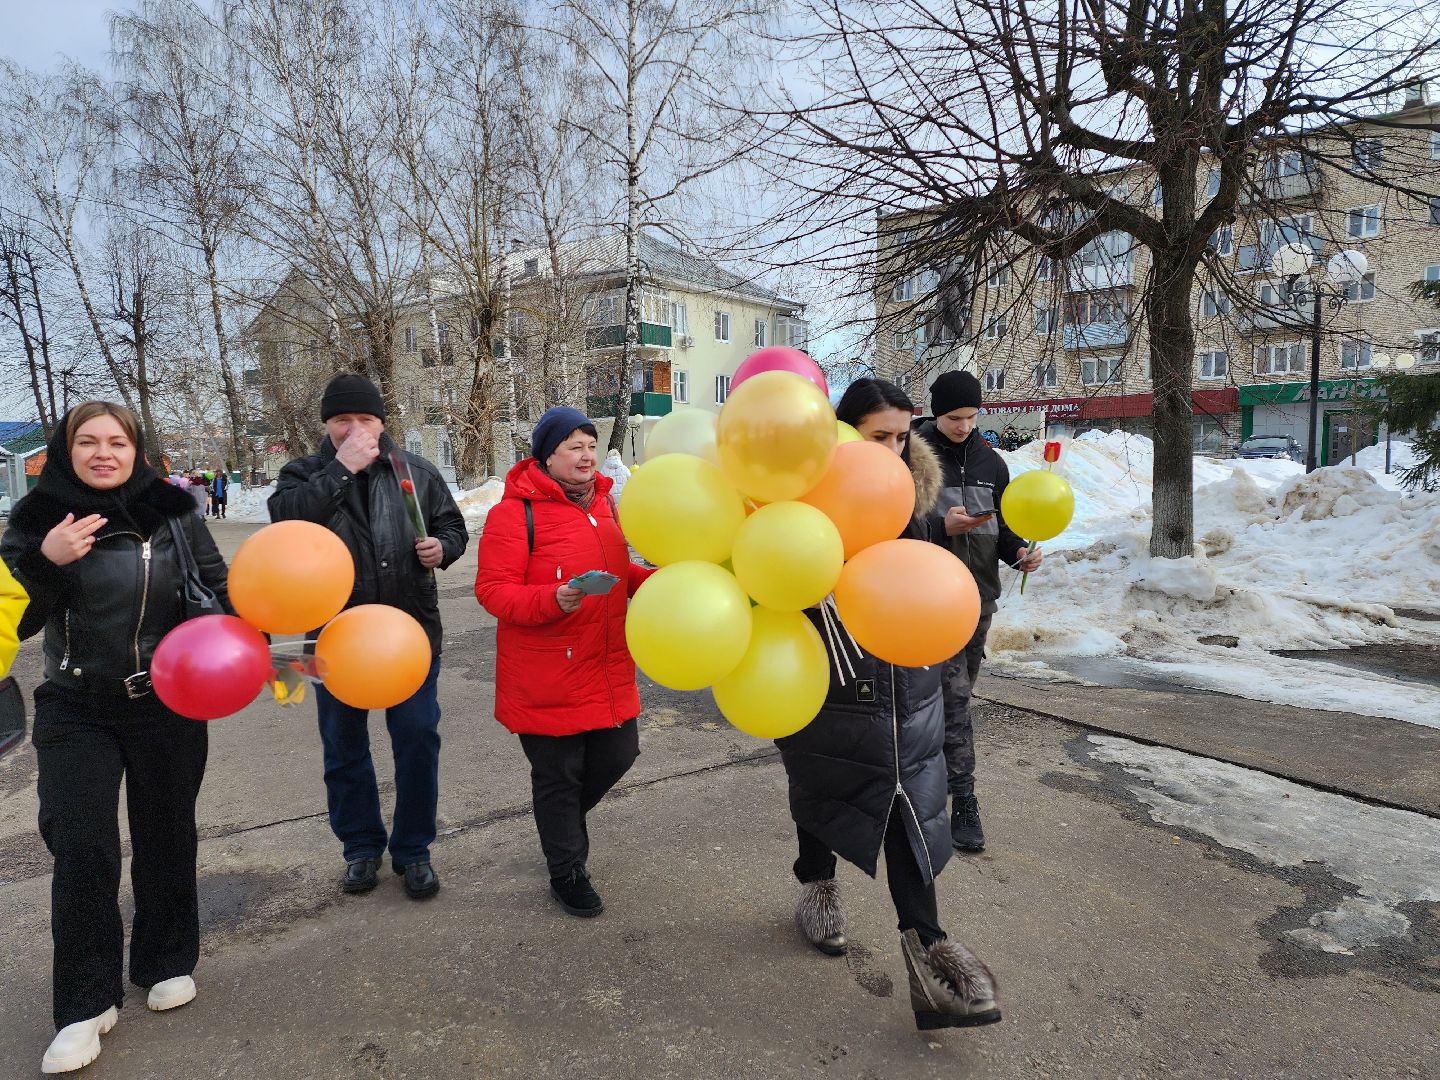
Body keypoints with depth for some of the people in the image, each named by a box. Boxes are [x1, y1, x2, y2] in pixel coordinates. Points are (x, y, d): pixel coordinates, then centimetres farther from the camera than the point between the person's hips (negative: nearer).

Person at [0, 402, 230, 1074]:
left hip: (168, 705, 0)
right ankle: (86, 1002, 12)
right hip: (75, 711, 0)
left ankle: (167, 962, 32)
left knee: (166, 835, 12)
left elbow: (217, 590, 1)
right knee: (80, 845, -4)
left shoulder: (172, 514, -5)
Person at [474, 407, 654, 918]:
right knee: (558, 775, 9)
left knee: (618, 755, 16)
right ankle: (567, 871, 31)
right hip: (548, 678, -7)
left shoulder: (602, 502, 10)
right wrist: (553, 601, -32)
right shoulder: (515, 512, -14)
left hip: (609, 670, 7)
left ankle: (562, 820, 45)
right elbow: (492, 590, -17)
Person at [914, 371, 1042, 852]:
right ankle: (964, 800, -4)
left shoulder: (990, 462, 10)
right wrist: (943, 527, -25)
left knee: (958, 692, 14)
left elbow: (1000, 524, 14)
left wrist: (1018, 552, -6)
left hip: (980, 595, 6)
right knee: (953, 695, -9)